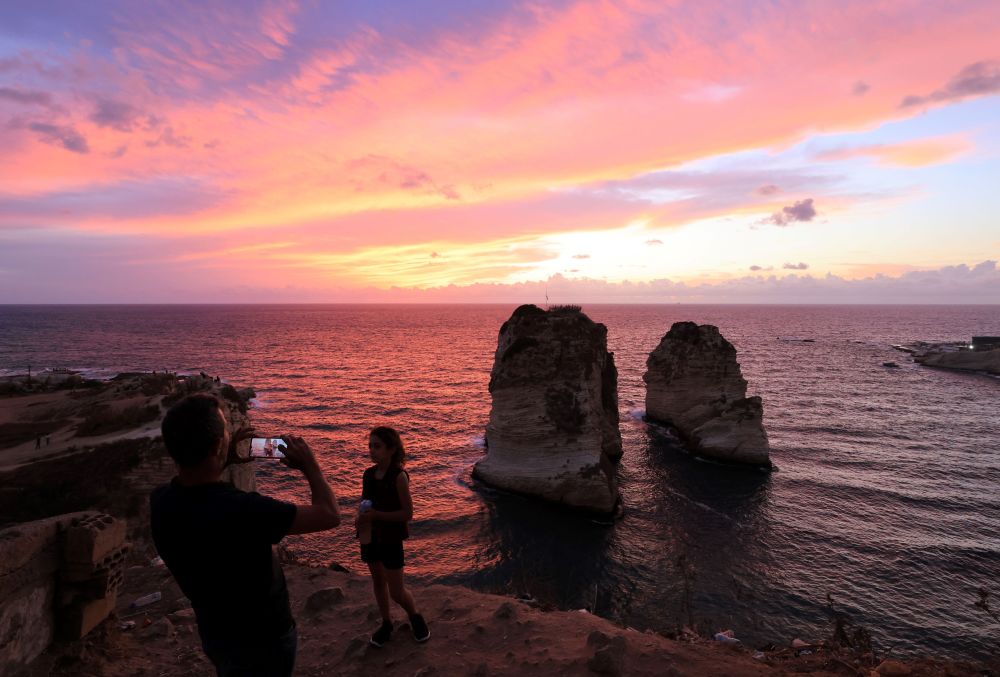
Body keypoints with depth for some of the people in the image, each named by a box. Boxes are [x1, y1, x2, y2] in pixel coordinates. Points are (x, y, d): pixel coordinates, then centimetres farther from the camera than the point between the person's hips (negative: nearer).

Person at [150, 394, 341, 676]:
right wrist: (310, 466, -12)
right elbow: (329, 515, -27)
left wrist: (224, 463, 0)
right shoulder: (244, 510, -39)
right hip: (262, 641, -5)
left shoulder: (160, 502, -18)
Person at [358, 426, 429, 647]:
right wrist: (360, 518, -11)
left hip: (391, 539, -5)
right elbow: (364, 505, 11)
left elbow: (407, 513, -16)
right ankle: (386, 623, 38)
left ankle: (415, 617, 30)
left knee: (396, 591, 1)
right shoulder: (368, 475, -1)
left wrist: (376, 515, -25)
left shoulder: (399, 476, -18)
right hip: (370, 536, 6)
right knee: (378, 582, 18)